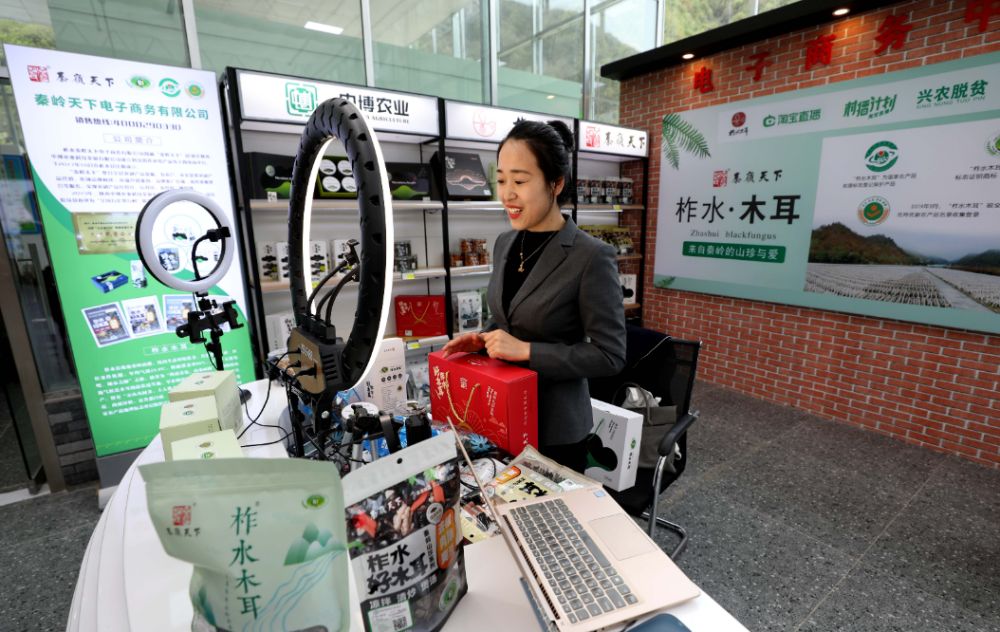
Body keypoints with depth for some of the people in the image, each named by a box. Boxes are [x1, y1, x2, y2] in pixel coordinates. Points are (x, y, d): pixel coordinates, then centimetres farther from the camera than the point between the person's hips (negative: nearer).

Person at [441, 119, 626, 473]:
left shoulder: (592, 257, -20)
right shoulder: (505, 244, 1)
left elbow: (610, 355, -19)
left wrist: (526, 350, -24)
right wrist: (482, 339, -6)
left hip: (555, 426, -6)